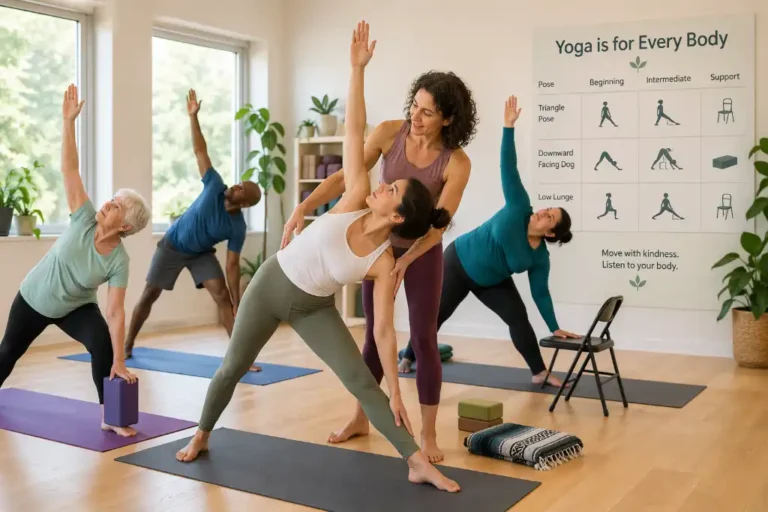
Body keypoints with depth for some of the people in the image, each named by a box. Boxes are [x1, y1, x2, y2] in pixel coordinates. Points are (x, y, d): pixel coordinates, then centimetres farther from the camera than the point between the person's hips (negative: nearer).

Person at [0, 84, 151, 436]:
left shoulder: (119, 261, -27)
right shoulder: (84, 220, -25)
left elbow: (116, 313, -28)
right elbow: (69, 169, -30)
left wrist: (119, 362, -33)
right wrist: (69, 120, -37)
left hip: (75, 307, -2)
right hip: (33, 298, 2)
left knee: (102, 343, -29)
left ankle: (109, 417, -17)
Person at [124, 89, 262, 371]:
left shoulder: (238, 228, -23)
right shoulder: (215, 187, -25)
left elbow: (232, 265, -19)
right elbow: (200, 151, -21)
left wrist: (237, 302, -22)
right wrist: (193, 117, -27)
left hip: (202, 253, 0)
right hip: (172, 246, 0)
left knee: (223, 298, -17)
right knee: (149, 295, 7)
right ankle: (127, 345, 26)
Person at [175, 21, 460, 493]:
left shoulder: (384, 264, -22)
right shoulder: (355, 200, -20)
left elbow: (384, 329, -17)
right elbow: (355, 130, -23)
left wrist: (395, 392, -17)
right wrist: (358, 68, -28)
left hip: (315, 309, -1)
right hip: (270, 286, 2)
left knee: (363, 383, -11)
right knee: (232, 368, 12)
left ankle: (419, 464, -5)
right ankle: (201, 437, 38)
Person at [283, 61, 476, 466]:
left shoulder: (457, 163, -23)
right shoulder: (389, 132, -17)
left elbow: (438, 225, -25)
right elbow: (345, 177, -16)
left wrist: (405, 261, -38)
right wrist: (302, 208, -27)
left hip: (422, 252, -2)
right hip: (380, 244, 3)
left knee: (424, 339, -4)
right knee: (375, 333, 11)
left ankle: (428, 434, 9)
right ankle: (360, 419, 26)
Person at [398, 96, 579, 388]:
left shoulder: (539, 257, -13)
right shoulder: (519, 208, -22)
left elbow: (540, 293, -5)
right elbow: (509, 169, -26)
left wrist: (555, 328, -8)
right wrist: (509, 127, -32)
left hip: (492, 281, 3)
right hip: (459, 263, -3)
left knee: (519, 319, -12)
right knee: (434, 316, 6)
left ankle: (540, 373, -1)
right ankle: (409, 358, 27)